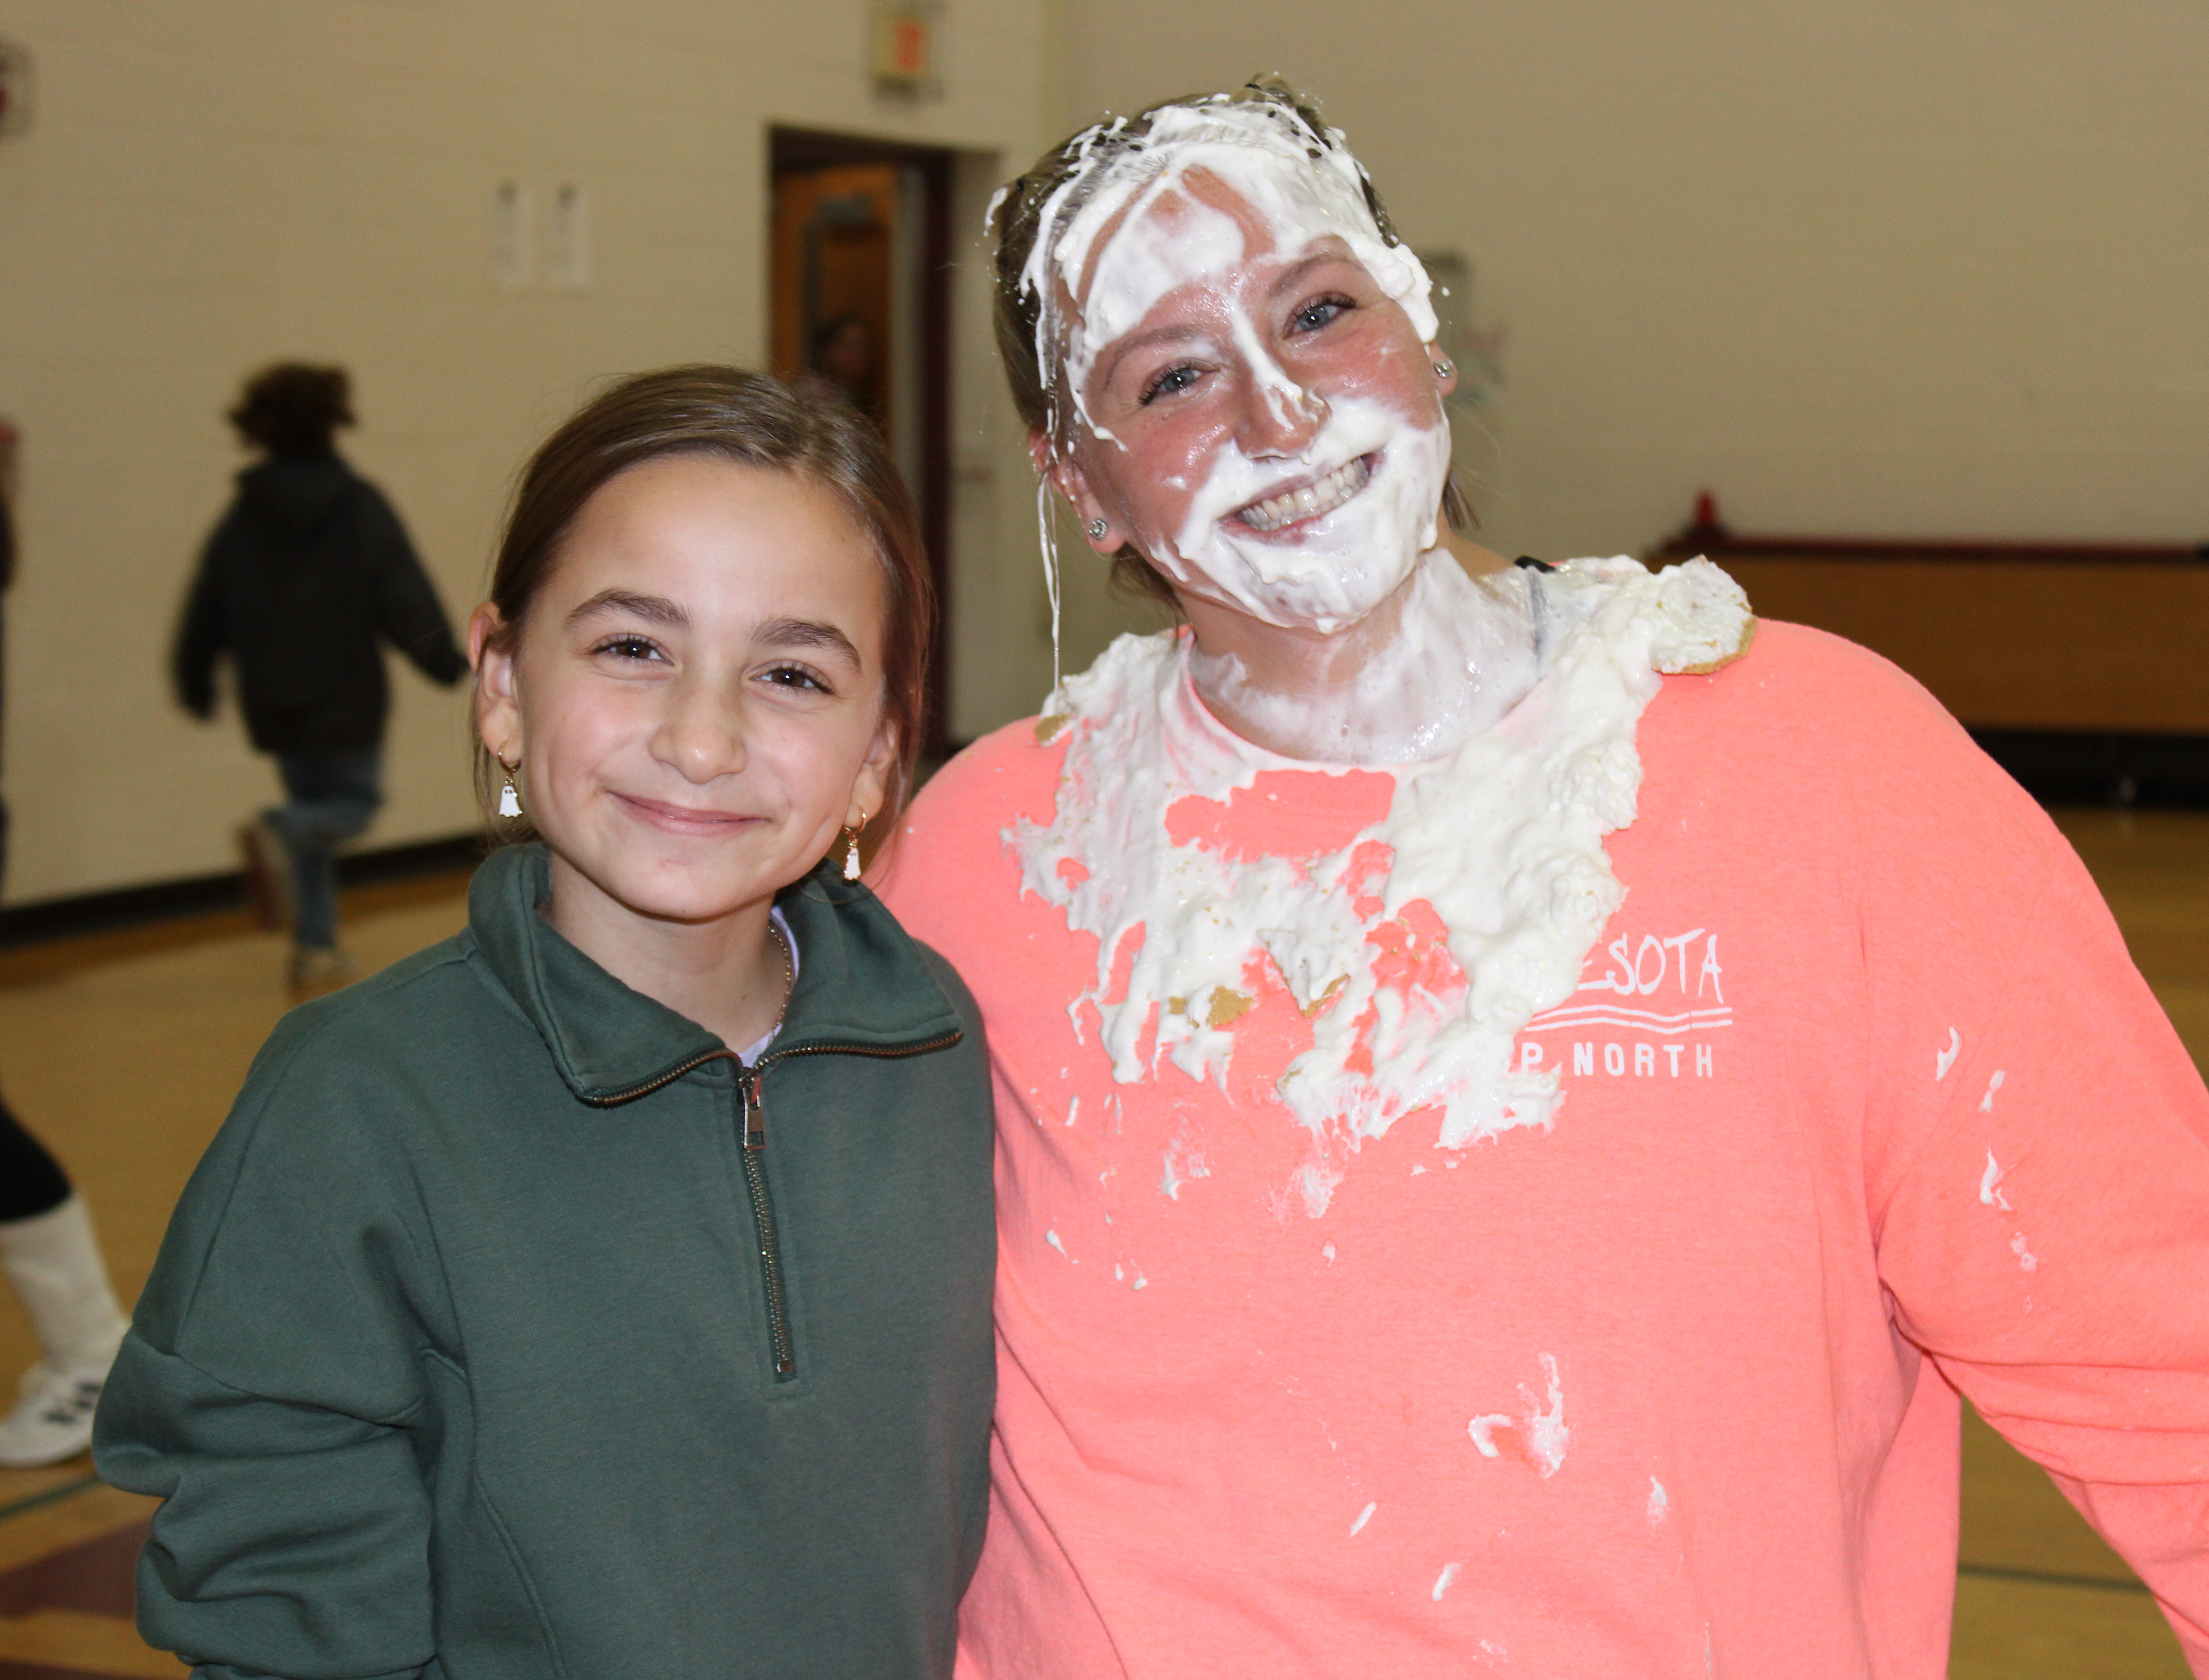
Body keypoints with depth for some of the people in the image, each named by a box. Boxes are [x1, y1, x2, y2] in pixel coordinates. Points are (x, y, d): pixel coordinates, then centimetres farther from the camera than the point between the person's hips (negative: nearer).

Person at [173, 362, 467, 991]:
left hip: (274, 703, 4)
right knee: (354, 803, 11)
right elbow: (406, 602, -13)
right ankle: (279, 831, -21)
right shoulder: (360, 506, -9)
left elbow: (204, 615, 6)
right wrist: (448, 662, -3)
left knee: (313, 806, 17)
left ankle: (315, 946, 12)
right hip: (346, 700, -4)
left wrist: (196, 687, 18)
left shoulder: (244, 515, 3)